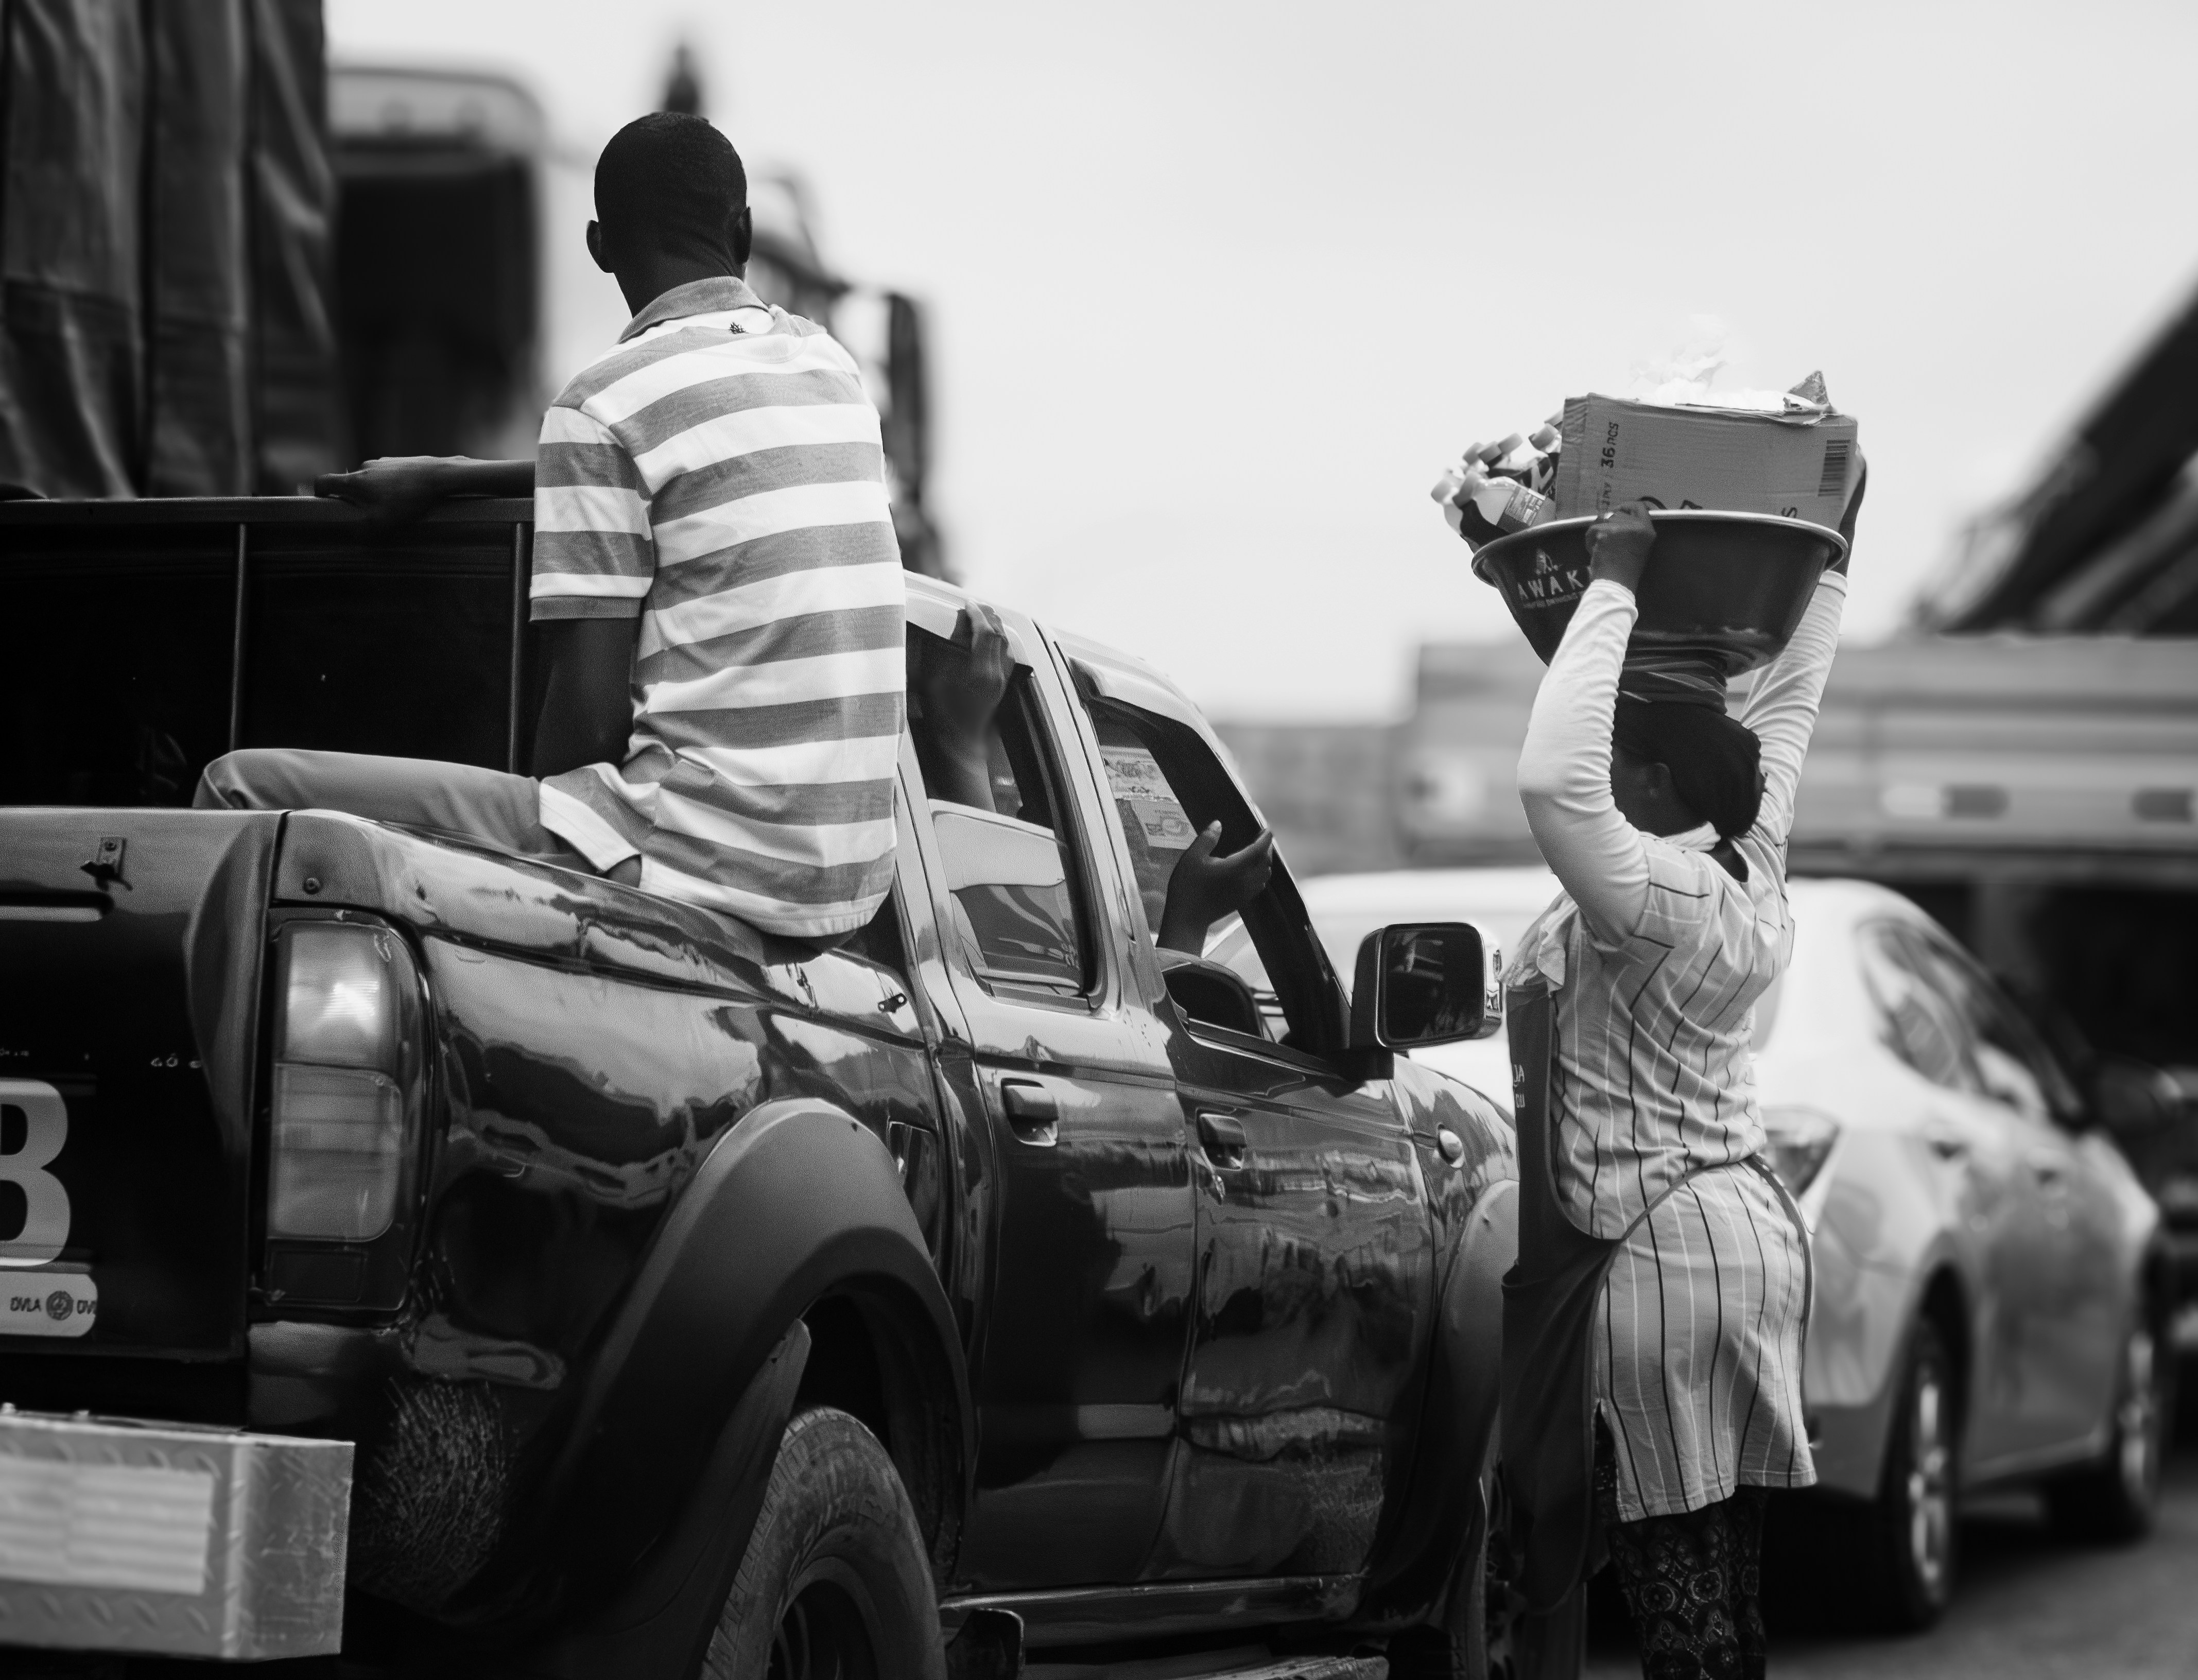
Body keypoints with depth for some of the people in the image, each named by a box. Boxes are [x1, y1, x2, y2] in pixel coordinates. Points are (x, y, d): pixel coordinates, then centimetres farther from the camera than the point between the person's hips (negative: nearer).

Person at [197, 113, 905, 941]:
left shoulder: (608, 402, -9)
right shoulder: (829, 368, 14)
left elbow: (588, 712, -12)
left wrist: (531, 841, 6)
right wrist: (446, 477, 39)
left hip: (700, 870, -8)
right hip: (849, 884, 8)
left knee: (244, 788, -2)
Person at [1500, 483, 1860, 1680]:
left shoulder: (1650, 894, -15)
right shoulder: (1751, 861, 9)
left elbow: (1551, 777, -31)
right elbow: (1788, 701, 22)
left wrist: (1613, 587, -23)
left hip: (1657, 1253, -9)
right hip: (1751, 1227, 9)